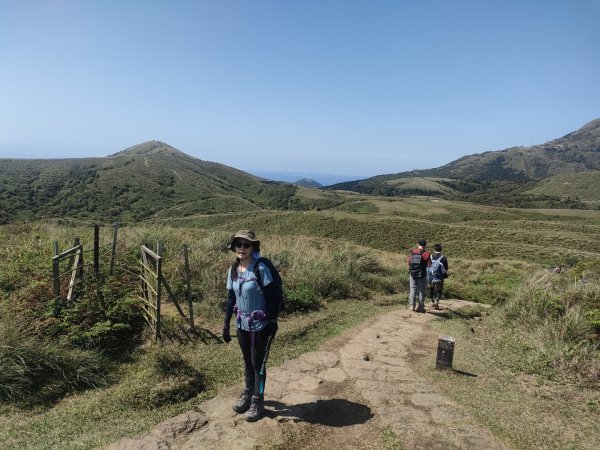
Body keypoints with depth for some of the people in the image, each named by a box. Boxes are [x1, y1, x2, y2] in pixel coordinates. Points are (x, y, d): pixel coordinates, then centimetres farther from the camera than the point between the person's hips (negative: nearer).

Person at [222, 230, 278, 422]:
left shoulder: (260, 269, -19)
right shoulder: (233, 270, -1)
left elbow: (271, 298, -16)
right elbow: (231, 299, 6)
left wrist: (273, 323, -15)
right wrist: (226, 324, 7)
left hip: (260, 325, -5)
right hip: (242, 323, 5)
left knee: (258, 363, 7)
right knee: (247, 361, 20)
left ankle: (258, 402, 24)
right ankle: (247, 394, 39)